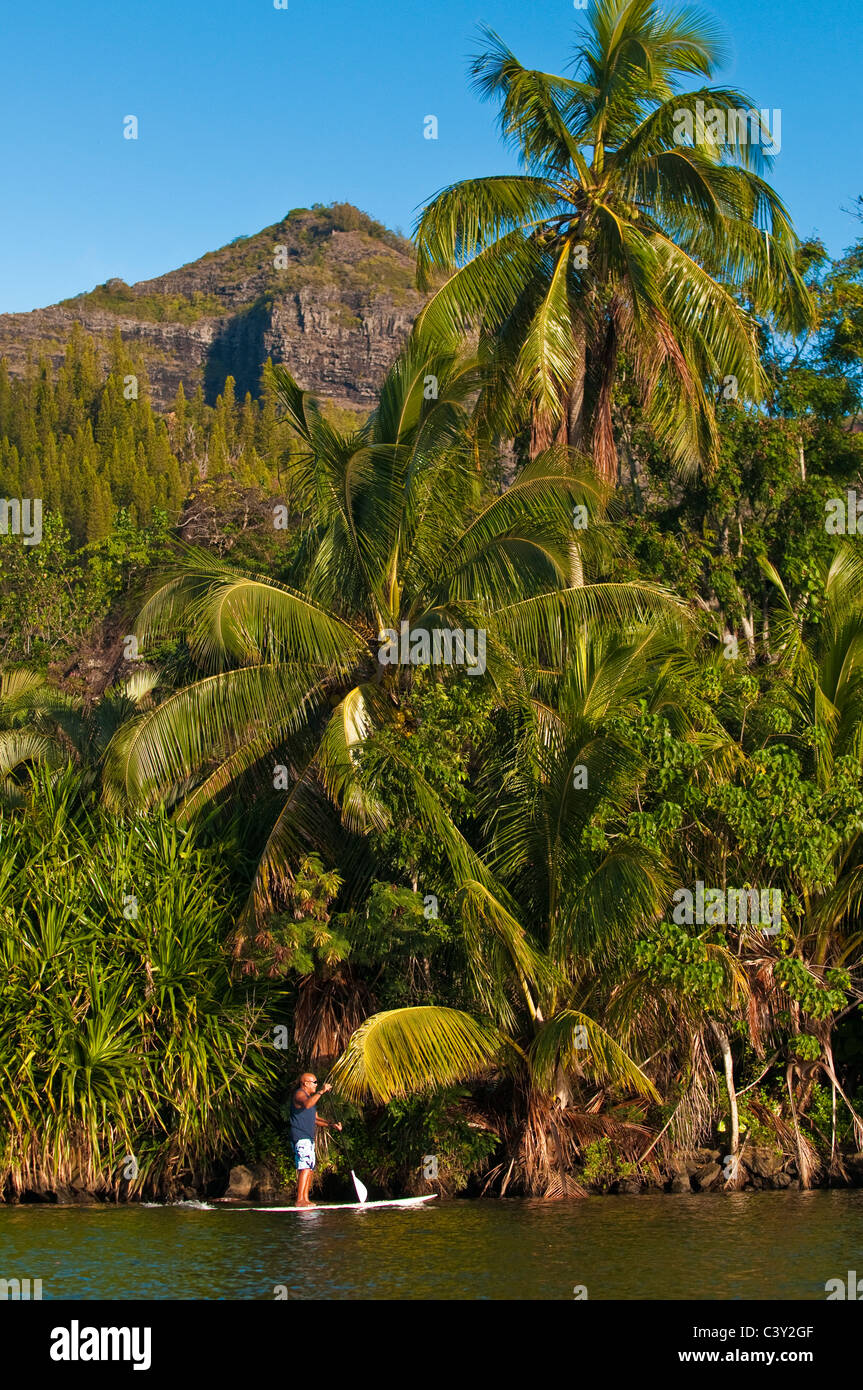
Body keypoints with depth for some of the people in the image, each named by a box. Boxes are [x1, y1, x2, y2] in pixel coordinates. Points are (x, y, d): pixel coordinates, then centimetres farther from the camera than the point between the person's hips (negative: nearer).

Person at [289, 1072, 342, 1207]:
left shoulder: (310, 1096, 24)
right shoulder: (299, 1094, -7)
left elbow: (315, 1119, 25)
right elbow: (307, 1104, -31)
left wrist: (332, 1125, 12)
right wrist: (321, 1091, -29)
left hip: (309, 1138, 11)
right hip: (300, 1137, -11)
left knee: (310, 1169, 8)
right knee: (305, 1167, -19)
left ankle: (305, 1199, 9)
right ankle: (300, 1200, -26)